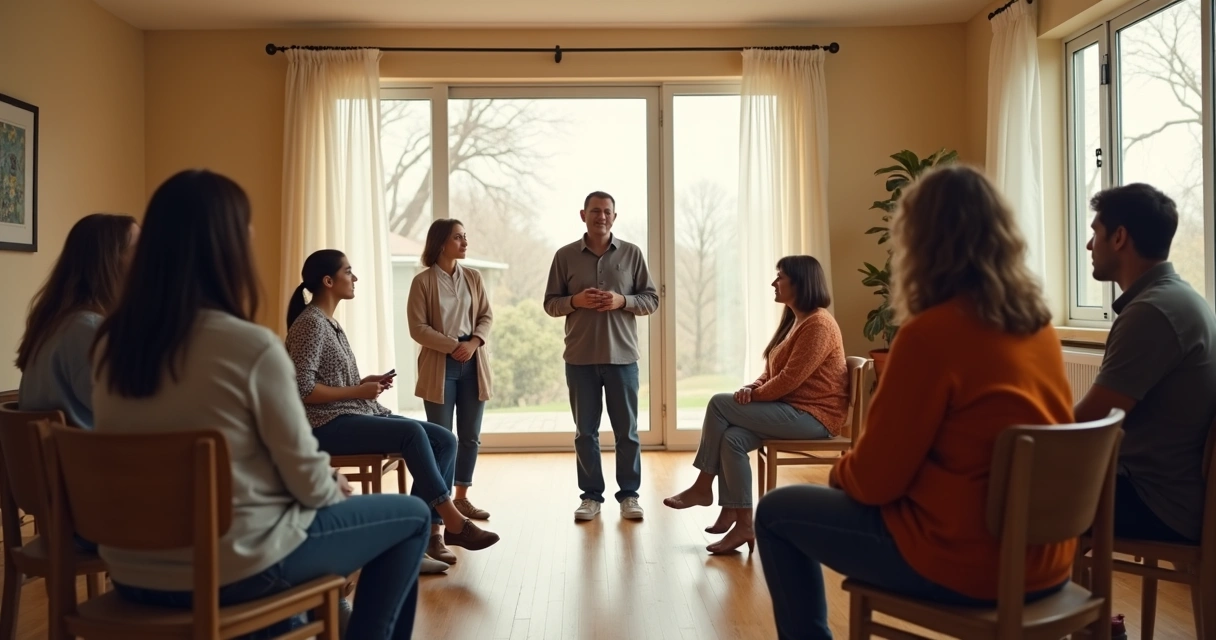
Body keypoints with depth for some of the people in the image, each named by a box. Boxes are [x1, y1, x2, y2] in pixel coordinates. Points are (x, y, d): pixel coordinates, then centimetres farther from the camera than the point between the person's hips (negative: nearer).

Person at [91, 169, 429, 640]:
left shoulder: (110, 344, -1)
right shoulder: (253, 348, -22)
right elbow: (308, 482, -15)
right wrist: (336, 488, 8)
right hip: (234, 568, -7)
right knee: (411, 516, 12)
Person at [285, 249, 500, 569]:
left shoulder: (330, 323, 18)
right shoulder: (311, 323, -11)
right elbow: (302, 389, -21)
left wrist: (364, 383, 6)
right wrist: (358, 392, -15)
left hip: (357, 415, 9)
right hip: (328, 425, -9)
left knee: (444, 439, -8)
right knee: (412, 432, -30)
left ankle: (431, 530, -15)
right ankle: (452, 522, -22)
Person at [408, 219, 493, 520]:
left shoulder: (473, 277, 9)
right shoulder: (423, 281, -4)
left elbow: (487, 317, 7)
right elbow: (418, 328, -9)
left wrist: (474, 343, -12)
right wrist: (453, 346, -17)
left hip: (473, 365, 4)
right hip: (440, 366, -4)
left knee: (470, 436, 8)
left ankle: (462, 497, 19)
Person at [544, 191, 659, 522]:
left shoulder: (632, 253, 3)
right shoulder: (565, 256, 3)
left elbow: (651, 299, 4)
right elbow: (550, 303, 6)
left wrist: (622, 301, -14)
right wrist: (575, 301, -14)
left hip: (622, 355, 0)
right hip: (580, 357, 0)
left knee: (627, 430, 6)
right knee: (585, 430, 7)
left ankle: (629, 494, 17)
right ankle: (591, 495, 18)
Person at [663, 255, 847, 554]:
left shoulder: (818, 323, -15)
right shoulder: (794, 320, 17)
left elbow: (791, 378, -21)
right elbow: (774, 372, 18)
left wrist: (755, 395, -8)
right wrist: (753, 387, -3)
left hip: (813, 415, -9)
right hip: (791, 409, 9)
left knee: (720, 404, -16)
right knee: (732, 437, -15)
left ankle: (703, 487, -2)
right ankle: (741, 523, -14)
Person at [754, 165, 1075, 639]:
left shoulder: (930, 332, -20)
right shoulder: (1039, 325, 3)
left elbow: (874, 480, -15)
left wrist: (840, 471, 7)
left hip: (963, 563, -8)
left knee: (776, 514, 8)